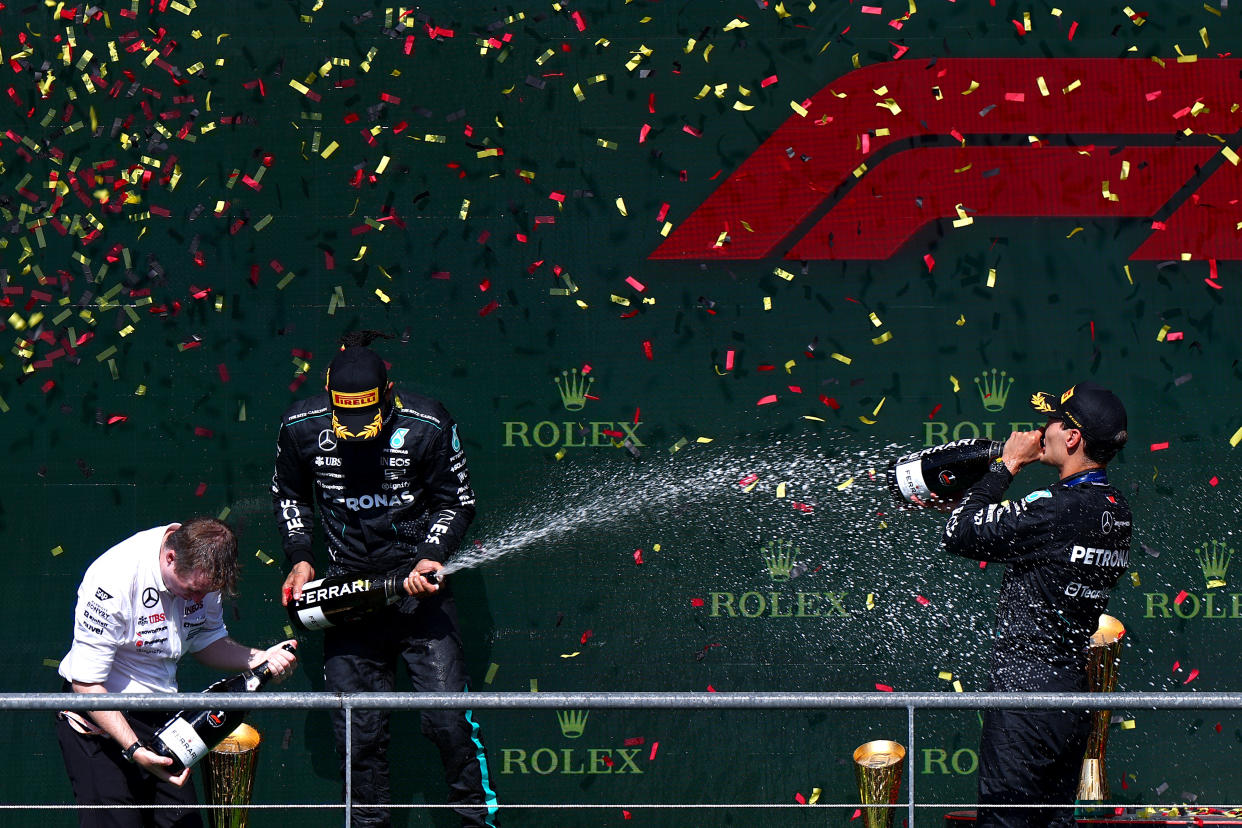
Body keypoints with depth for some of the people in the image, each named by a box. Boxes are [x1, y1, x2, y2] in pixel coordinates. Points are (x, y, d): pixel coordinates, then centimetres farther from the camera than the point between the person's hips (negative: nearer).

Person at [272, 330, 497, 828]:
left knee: (447, 717, -10)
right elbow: (288, 494, 16)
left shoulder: (426, 426, -11)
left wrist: (430, 557, -13)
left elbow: (457, 502, 2)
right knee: (358, 730, 0)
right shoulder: (301, 427, -4)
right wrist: (300, 558, 5)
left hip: (417, 582, -2)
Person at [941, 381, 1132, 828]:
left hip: (1026, 693, -9)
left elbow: (960, 534, -14)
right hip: (1076, 696, 9)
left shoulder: (1056, 508, -20)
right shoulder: (1117, 511, 9)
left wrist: (1005, 466, -4)